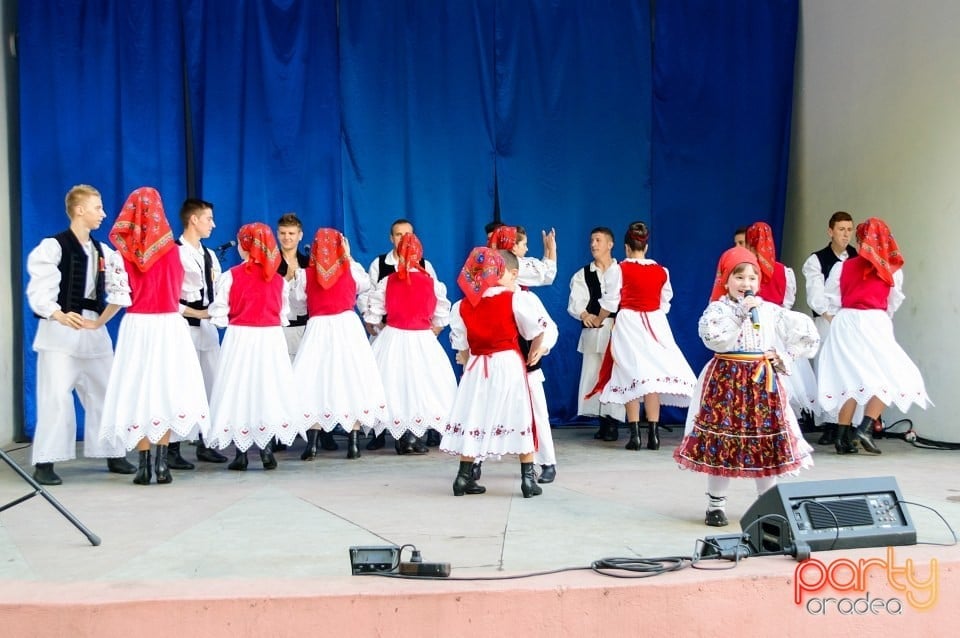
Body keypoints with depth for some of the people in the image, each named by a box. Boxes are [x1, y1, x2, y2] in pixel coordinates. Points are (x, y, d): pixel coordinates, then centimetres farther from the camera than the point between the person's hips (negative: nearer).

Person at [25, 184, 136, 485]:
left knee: (104, 394, 10)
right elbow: (39, 290, -16)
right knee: (56, 397, -9)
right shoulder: (53, 246, -7)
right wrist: (57, 314, -31)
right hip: (60, 331, -6)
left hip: (95, 331, 7)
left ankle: (113, 455, 20)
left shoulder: (102, 251, 14)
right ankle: (45, 463, -2)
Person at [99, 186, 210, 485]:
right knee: (166, 389, 5)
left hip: (136, 326, -1)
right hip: (169, 326, 1)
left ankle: (144, 465, 4)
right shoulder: (173, 248, 1)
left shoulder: (122, 250, -2)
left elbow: (120, 297, -6)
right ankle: (161, 464, 1)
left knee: (139, 389, 4)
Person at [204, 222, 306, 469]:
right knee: (268, 389, 9)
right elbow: (284, 314, 10)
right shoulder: (278, 279, 3)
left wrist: (229, 322, 12)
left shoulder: (232, 276, -8)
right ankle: (266, 451, 9)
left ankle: (241, 454, 7)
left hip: (240, 338, -3)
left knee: (239, 390, 5)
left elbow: (219, 314, -7)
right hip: (271, 339, 3)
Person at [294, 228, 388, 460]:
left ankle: (311, 445, -1)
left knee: (315, 382, 3)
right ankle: (353, 445, 4)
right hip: (347, 326, 0)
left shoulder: (307, 274, 0)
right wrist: (349, 258, 24)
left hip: (317, 329, 0)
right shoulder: (350, 269, 1)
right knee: (351, 381, 5)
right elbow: (365, 284, 19)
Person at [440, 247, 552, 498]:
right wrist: (535, 351, 17)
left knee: (473, 419, 10)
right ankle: (528, 479, 6)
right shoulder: (516, 299, -8)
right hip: (509, 364, -3)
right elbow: (537, 329, 0)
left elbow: (461, 344, 9)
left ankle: (464, 477, 15)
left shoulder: (463, 306, 3)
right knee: (519, 419, 4)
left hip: (476, 366, 3)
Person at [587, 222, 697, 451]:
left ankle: (635, 434, -3)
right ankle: (653, 434, 0)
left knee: (631, 376, 1)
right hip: (655, 324, 2)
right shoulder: (661, 271, 5)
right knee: (653, 376, 3)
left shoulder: (619, 269, -4)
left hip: (628, 325, -2)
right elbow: (665, 302, 11)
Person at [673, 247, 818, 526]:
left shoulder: (770, 311, 6)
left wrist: (784, 357, 2)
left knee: (768, 440, 6)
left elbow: (807, 332, 9)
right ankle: (716, 504, 9)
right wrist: (740, 313, -21)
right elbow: (716, 340, -21)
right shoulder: (717, 309, -3)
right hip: (726, 381, -3)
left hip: (763, 381, 3)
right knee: (722, 440, -2)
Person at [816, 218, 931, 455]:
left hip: (845, 324, 3)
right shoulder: (893, 271, 2)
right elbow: (893, 305, 10)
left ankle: (844, 437, 3)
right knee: (892, 377, 5)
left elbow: (829, 304, 5)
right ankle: (865, 427, -12)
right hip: (875, 325, -2)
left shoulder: (842, 267, 3)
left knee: (850, 378, 8)